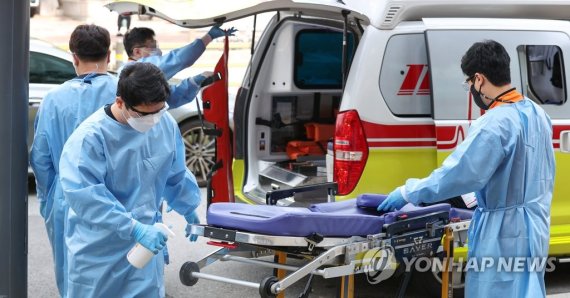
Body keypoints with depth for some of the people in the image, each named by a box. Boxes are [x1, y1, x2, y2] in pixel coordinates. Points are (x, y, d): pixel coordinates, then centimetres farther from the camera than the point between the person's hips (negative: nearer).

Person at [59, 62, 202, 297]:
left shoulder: (166, 124, -5)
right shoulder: (91, 136, -23)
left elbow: (175, 175, 12)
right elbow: (85, 195, -29)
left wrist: (189, 209, 23)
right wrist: (134, 228, -32)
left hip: (145, 243, 4)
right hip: (98, 249, -4)